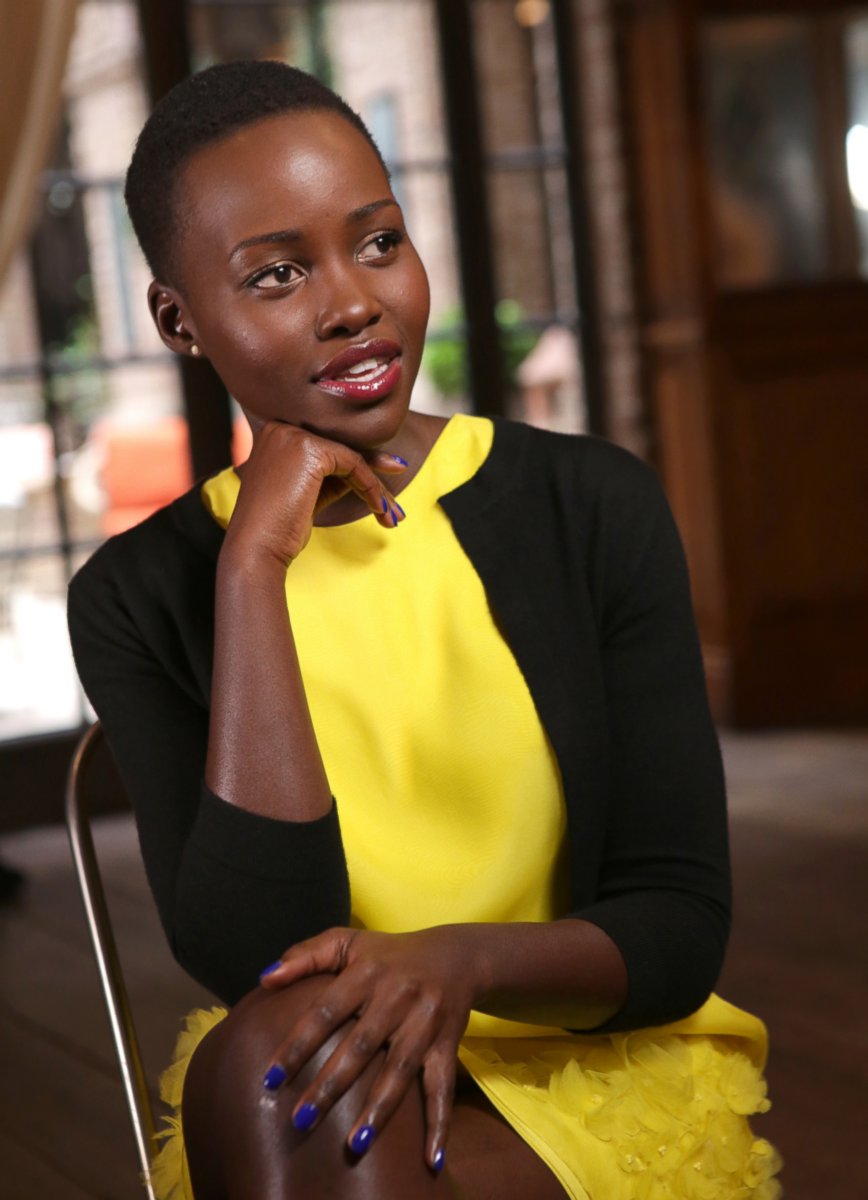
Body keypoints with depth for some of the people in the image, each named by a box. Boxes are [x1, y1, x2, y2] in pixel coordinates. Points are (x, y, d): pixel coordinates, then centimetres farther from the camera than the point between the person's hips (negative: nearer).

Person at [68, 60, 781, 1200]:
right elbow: (254, 963, -17)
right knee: (280, 1053, -32)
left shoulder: (592, 506, -4)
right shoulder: (139, 597, -3)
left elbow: (682, 930, -4)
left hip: (605, 1066, -2)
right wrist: (254, 566, -19)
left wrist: (461, 958, -26)